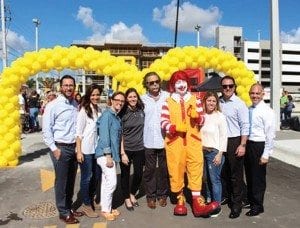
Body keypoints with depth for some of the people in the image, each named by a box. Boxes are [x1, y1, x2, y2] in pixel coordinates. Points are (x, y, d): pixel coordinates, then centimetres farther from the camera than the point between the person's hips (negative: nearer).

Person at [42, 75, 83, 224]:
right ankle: (63, 212, 21)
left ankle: (69, 208, 31)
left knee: (71, 181, 15)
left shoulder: (76, 104, 5)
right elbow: (46, 130, -10)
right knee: (61, 182, 6)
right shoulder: (53, 106, -9)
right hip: (60, 148, -5)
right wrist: (54, 148, -12)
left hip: (74, 147, 5)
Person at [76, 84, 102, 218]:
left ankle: (91, 201, 33)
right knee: (86, 177, 4)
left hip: (96, 148, 6)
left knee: (95, 176, 15)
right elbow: (78, 132, -11)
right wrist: (79, 151, -14)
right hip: (86, 150, -6)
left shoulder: (99, 110, 8)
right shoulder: (84, 110, -10)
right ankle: (86, 205, 19)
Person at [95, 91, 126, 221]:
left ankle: (106, 208, 26)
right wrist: (108, 155, -20)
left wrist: (113, 155, 12)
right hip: (105, 154, -9)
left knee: (106, 182, 15)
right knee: (111, 182, -6)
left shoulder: (117, 117, 14)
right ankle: (105, 210, 8)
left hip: (112, 154, 9)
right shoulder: (107, 114, -12)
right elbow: (104, 136, -18)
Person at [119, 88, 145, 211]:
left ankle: (132, 194, 36)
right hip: (126, 149, -3)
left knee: (139, 173, 9)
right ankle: (127, 198, 30)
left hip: (139, 149, 3)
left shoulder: (141, 111, 3)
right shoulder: (123, 113, -7)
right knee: (125, 174, 9)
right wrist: (122, 153, -13)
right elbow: (120, 134, -8)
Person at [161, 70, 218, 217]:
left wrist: (196, 116, -13)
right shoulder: (167, 102, 4)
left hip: (193, 140, 1)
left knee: (196, 169, -2)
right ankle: (180, 200, 21)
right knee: (176, 170, 5)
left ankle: (197, 202, 2)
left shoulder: (195, 100, 10)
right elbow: (163, 123, -2)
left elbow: (202, 120, 9)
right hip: (174, 141, -1)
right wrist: (175, 127, -20)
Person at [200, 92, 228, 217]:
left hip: (214, 152, -5)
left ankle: (217, 206, 14)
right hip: (203, 151, 5)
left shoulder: (220, 116, -9)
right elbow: (199, 133, 9)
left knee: (215, 179, 0)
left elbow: (223, 136, -9)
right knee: (207, 178, 15)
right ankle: (208, 201, 30)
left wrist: (219, 154, -12)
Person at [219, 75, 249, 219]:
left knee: (236, 174, 5)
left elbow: (245, 126, -11)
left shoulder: (239, 104, -9)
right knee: (223, 172, 18)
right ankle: (227, 197, 37)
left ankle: (237, 204, 19)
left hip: (234, 142, -5)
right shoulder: (218, 102, 3)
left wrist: (242, 145, -15)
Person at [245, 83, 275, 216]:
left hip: (259, 146, -6)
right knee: (249, 175, 19)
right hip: (248, 145, 6)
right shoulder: (248, 109, 7)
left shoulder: (267, 111, -13)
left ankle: (257, 206, 23)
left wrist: (266, 154, -16)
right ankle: (250, 200, 38)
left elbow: (270, 135, -15)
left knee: (258, 177, 7)